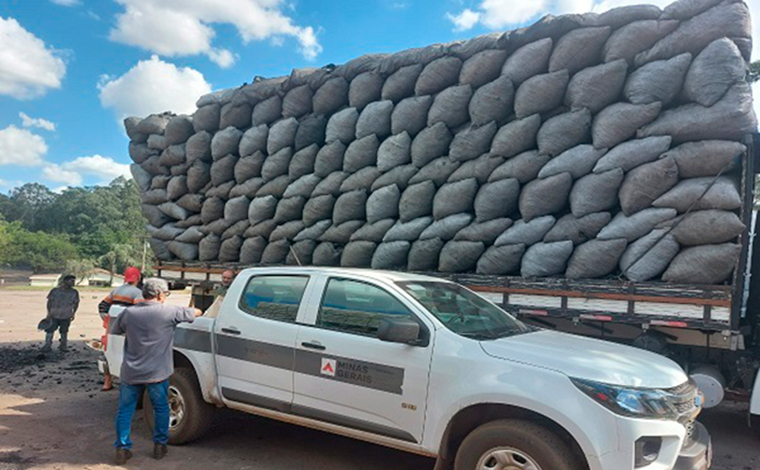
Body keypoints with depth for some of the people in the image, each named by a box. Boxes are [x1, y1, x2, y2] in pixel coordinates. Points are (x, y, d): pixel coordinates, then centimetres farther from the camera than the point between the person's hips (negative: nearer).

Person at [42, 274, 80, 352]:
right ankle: (47, 345, 11)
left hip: (66, 317, 1)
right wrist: (49, 312, -2)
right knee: (50, 330, -1)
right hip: (54, 315, -1)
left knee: (64, 331, 11)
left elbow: (76, 303, 9)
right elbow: (49, 301, 1)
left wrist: (73, 313, 4)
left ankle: (63, 346, 25)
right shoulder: (55, 290, -5)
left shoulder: (74, 292, 0)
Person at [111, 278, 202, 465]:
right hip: (156, 373, -2)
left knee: (125, 410, 16)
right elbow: (194, 313, 2)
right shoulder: (169, 312, -12)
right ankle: (159, 446, 25)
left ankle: (122, 449, 20)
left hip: (130, 373, 2)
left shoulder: (128, 313, -2)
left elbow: (115, 330, 16)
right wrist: (198, 311, 25)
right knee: (161, 408, 16)